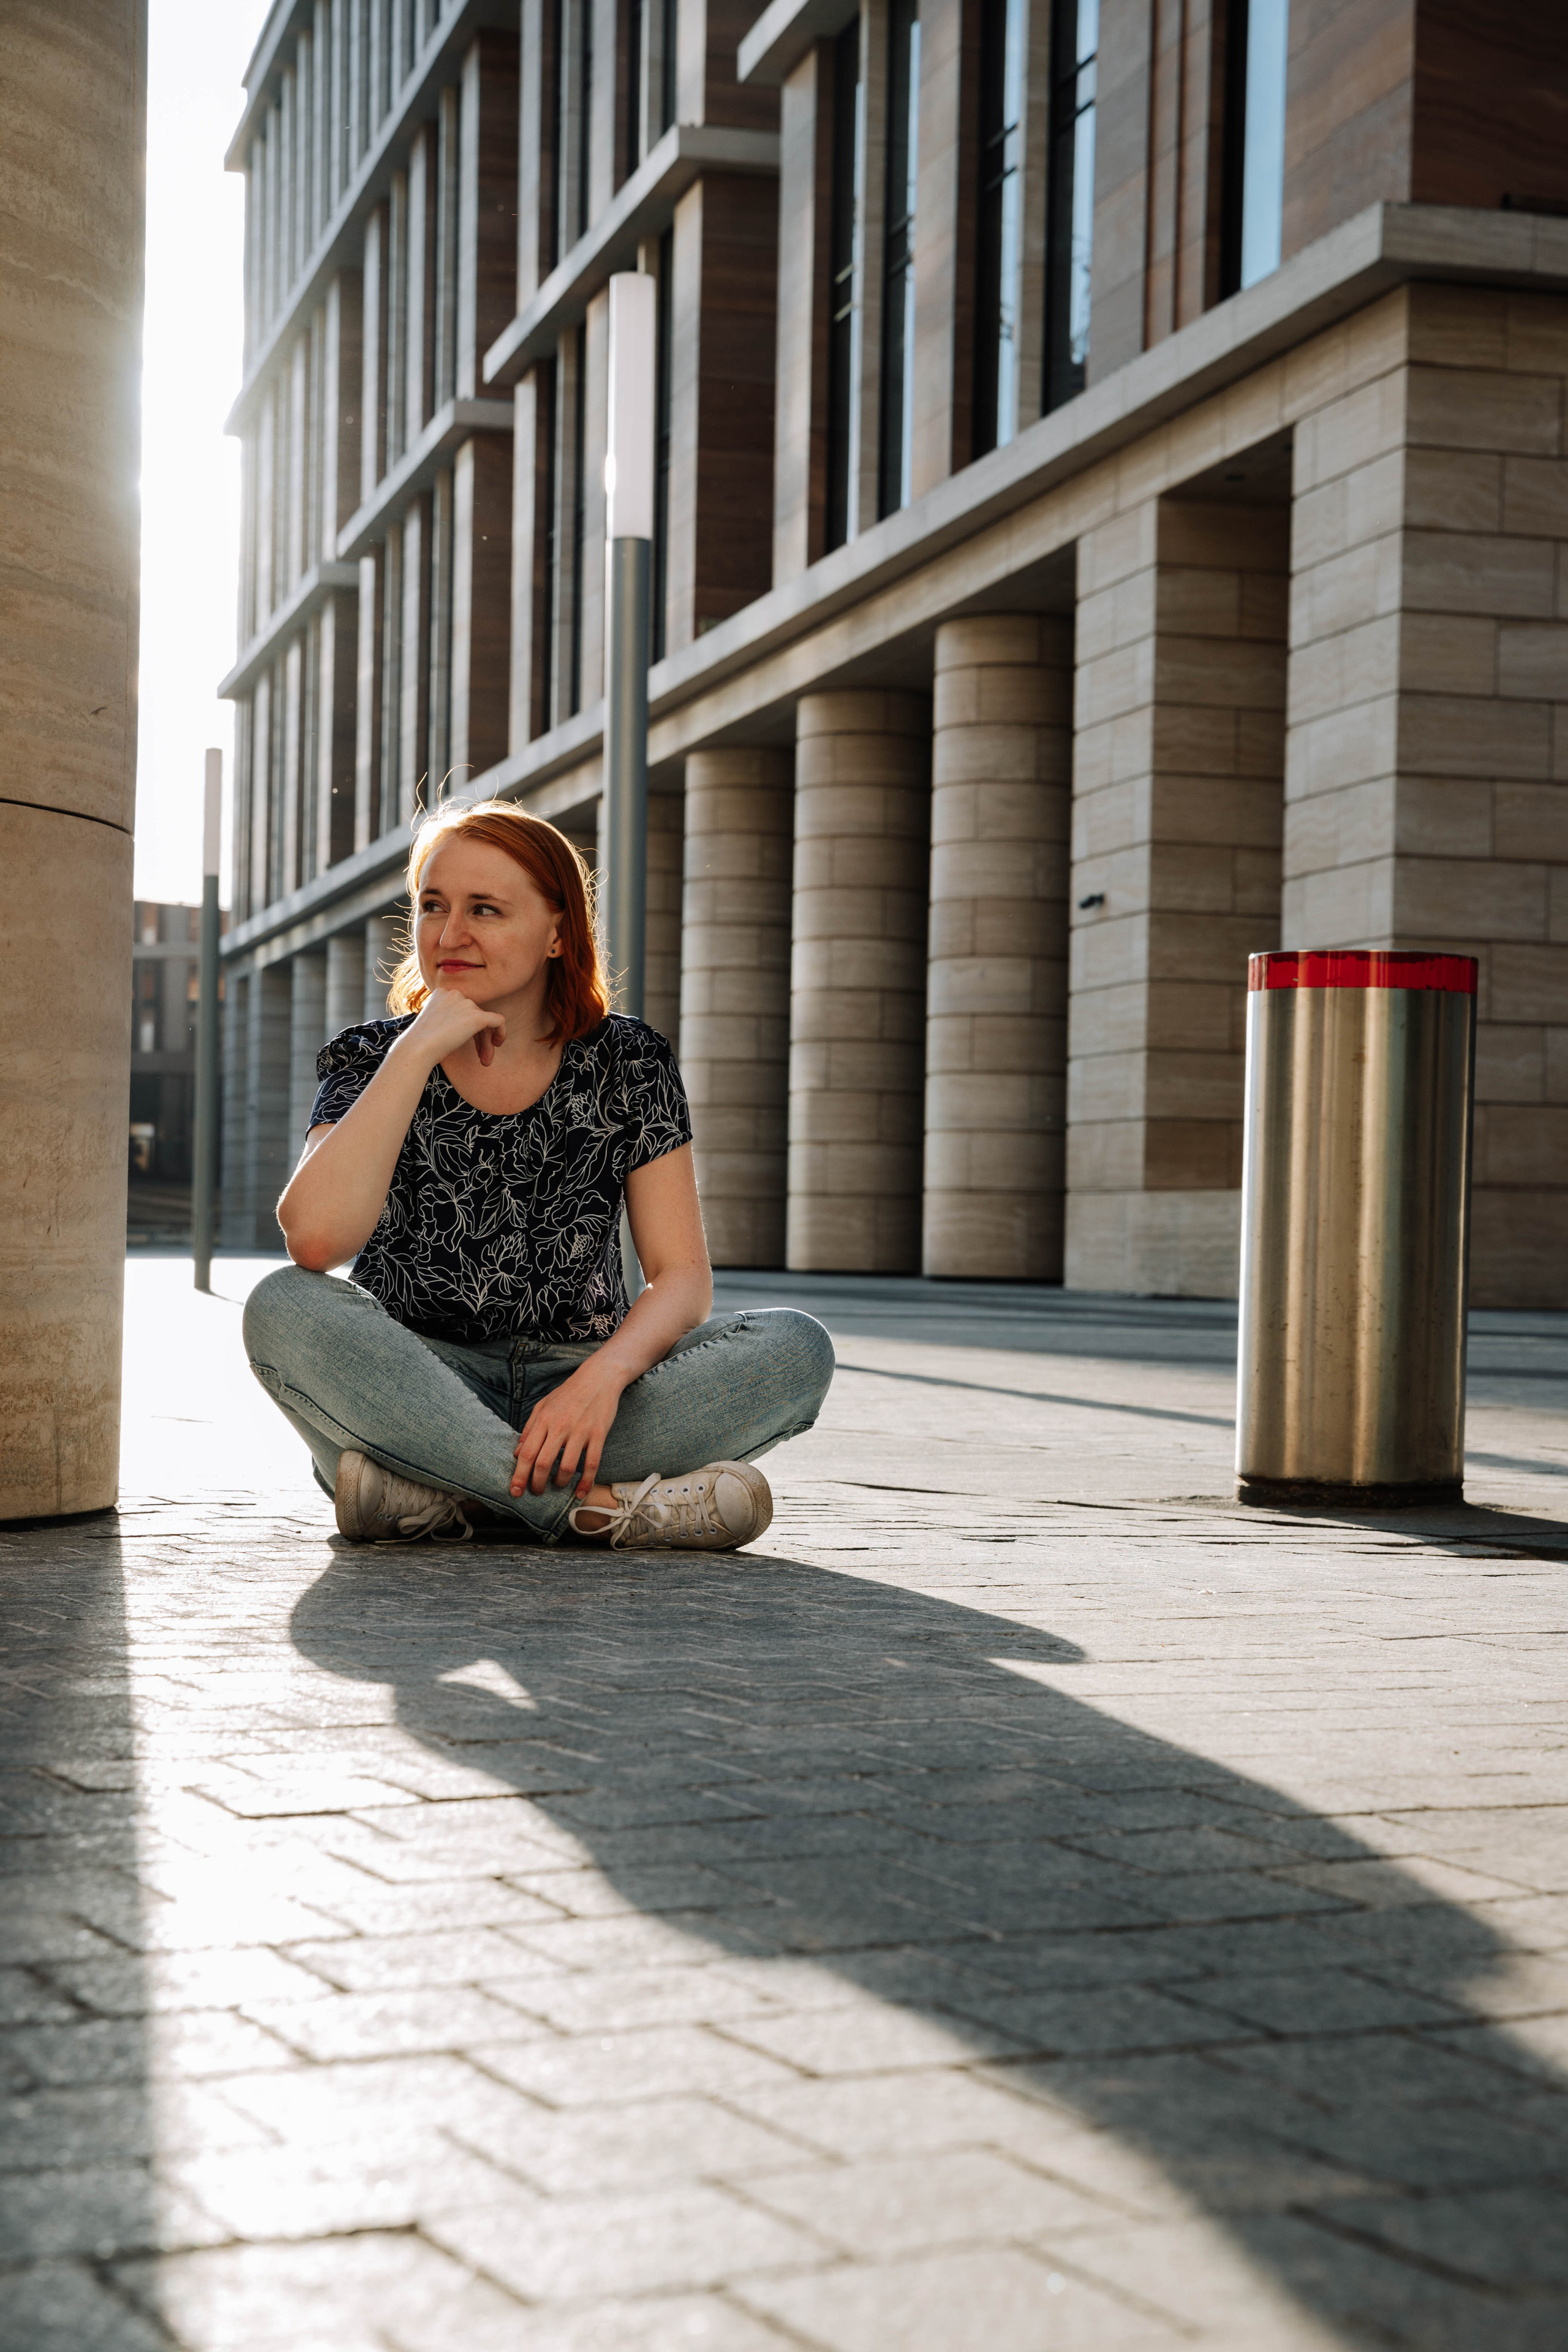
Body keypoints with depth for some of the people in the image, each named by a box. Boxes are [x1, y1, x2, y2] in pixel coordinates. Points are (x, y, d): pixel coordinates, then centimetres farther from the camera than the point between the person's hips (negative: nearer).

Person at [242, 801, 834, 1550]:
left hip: (576, 1384, 1)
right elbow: (315, 1240, -19)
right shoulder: (369, 1060, 1)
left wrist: (604, 1374, -26)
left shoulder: (628, 1064, 3)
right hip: (414, 1390, -1)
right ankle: (600, 1505, -36)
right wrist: (419, 1050, -18)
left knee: (796, 1346, -23)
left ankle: (436, 1495, -27)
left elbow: (683, 1276, -4)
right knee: (283, 1308, -31)